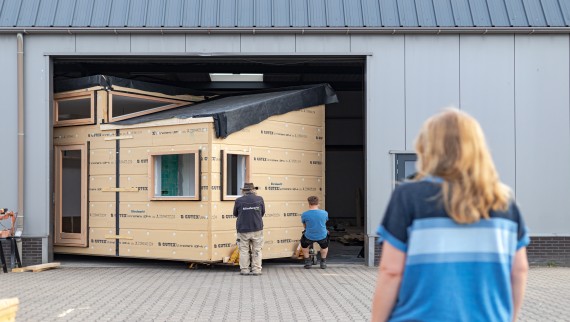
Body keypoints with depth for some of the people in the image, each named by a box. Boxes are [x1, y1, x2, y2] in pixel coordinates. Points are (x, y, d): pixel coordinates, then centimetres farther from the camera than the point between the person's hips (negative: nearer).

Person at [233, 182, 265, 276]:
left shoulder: (239, 201, -6)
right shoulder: (259, 199, -2)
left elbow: (235, 214, 8)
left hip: (243, 230, -1)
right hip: (257, 229, 1)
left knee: (244, 250, 7)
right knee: (257, 250, 7)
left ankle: (244, 269, 6)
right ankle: (256, 269, 5)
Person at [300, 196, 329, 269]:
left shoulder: (304, 214, -9)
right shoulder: (325, 213, -6)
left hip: (309, 237, -1)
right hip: (322, 237, 1)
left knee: (304, 244, 35)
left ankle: (307, 262, 32)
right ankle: (323, 262, 35)